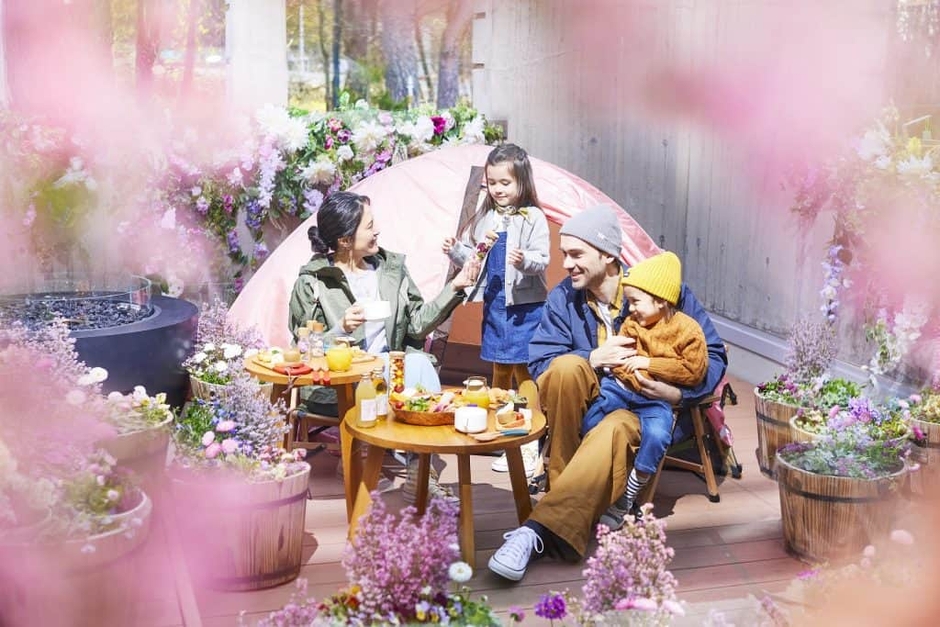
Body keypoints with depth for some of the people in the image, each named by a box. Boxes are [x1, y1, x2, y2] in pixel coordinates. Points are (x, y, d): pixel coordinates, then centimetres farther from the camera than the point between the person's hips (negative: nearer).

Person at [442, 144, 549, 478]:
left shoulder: (533, 217, -7)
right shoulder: (484, 216, 8)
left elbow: (542, 260, -14)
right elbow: (470, 257, 12)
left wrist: (525, 260, -33)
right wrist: (456, 251, -8)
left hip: (525, 306, -5)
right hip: (494, 304, 5)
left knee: (523, 370, -3)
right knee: (500, 369, 15)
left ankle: (529, 443, 7)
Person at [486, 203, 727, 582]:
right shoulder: (563, 298, 0)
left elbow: (712, 355, -4)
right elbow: (538, 363, -5)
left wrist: (676, 392, -23)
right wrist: (594, 360, -23)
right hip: (583, 405, 3)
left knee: (614, 431, -38)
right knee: (567, 366, -30)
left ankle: (541, 529, -45)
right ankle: (561, 482, -22)